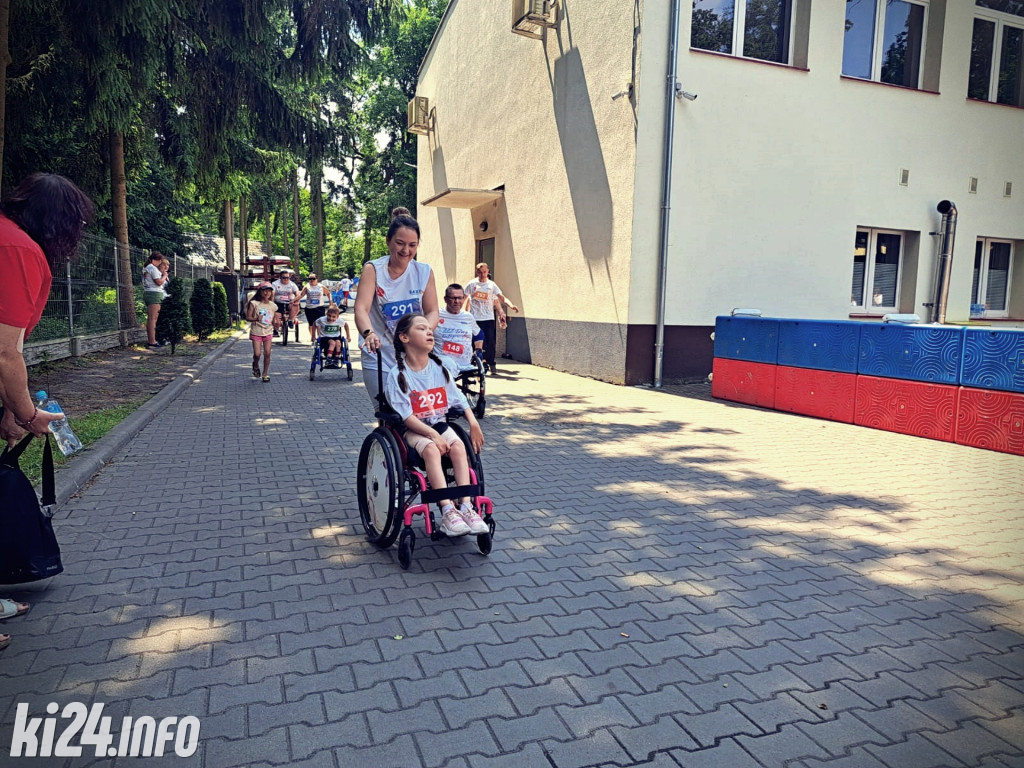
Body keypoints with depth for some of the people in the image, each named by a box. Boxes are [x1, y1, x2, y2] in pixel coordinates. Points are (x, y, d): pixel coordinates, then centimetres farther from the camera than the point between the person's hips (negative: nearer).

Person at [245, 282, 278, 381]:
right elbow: (248, 317, -7)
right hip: (256, 332, -2)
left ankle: (265, 374, 14)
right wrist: (256, 319, -26)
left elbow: (274, 323, 8)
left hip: (268, 332, 2)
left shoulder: (273, 306, 3)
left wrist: (277, 321, -15)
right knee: (257, 354, -7)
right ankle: (256, 366, 26)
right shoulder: (254, 304, -6)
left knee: (267, 353, -1)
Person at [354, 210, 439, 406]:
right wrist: (369, 333, -38)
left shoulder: (425, 272, 2)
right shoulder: (373, 269, -5)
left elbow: (432, 311, 1)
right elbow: (361, 308, -17)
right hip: (379, 360, -2)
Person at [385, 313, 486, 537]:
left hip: (439, 424, 5)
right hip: (412, 430, -4)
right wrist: (433, 435, -24)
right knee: (431, 450, -33)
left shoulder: (439, 369, 6)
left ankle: (466, 506, -27)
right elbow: (405, 416, -16)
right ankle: (447, 510, -35)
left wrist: (473, 423, -6)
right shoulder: (398, 375, -11)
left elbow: (459, 400, 9)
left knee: (458, 445, -24)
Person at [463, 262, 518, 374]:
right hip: (474, 318, 0)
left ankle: (491, 364, 5)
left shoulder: (492, 285, 3)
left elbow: (501, 297, -5)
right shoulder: (471, 284, 3)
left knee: (490, 341, -5)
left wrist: (511, 305, -21)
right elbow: (463, 298, 8)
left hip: (488, 318, 0)